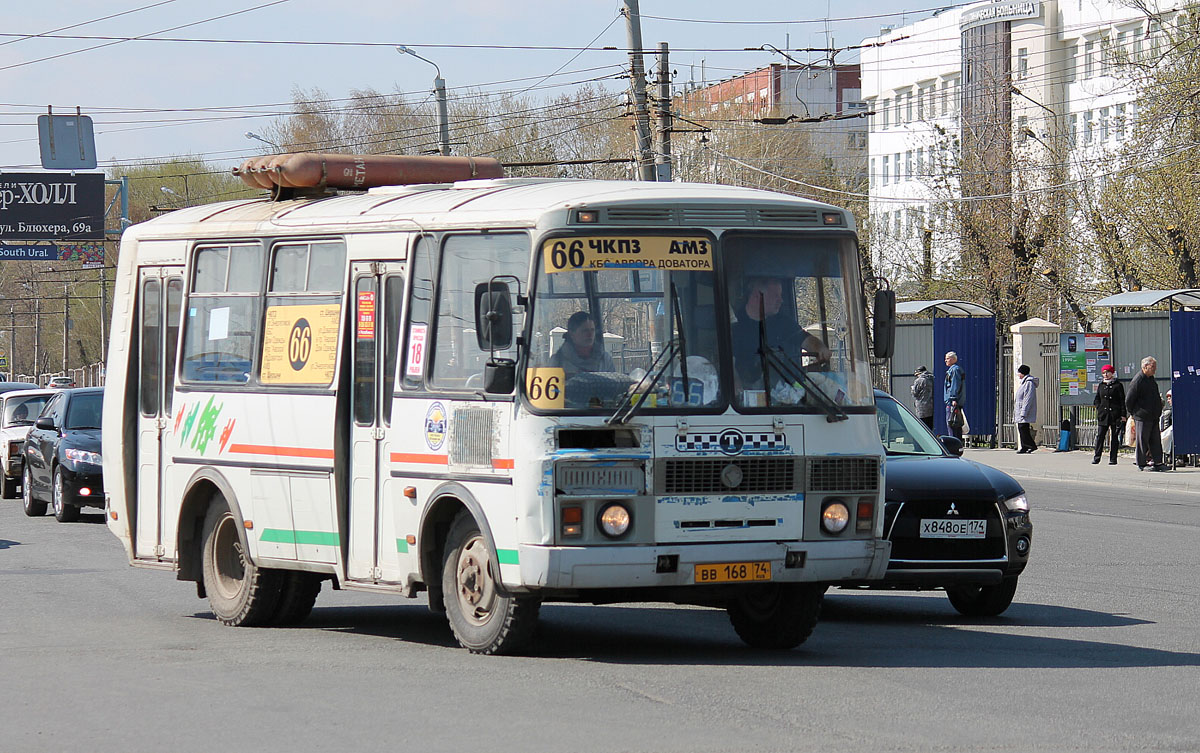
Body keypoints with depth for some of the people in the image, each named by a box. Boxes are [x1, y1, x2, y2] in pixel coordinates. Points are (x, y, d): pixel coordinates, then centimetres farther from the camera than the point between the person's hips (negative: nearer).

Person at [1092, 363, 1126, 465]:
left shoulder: (1118, 385, 0)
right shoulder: (1101, 385, 12)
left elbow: (1122, 400, -1)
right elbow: (1096, 399, 19)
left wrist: (1123, 415, -7)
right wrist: (1099, 408, 2)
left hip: (1115, 414, -3)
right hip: (1103, 415, 3)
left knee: (1114, 437, 1)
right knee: (1100, 436, -2)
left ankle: (1113, 458, 6)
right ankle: (1096, 457, 1)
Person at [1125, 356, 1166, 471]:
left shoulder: (1150, 379, 14)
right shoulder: (1138, 380, -15)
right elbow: (1129, 399, -13)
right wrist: (1133, 413, -4)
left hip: (1153, 417, 9)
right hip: (1142, 417, -9)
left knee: (1155, 440, 8)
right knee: (1142, 440, -3)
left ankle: (1157, 462, 11)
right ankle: (1142, 464, 2)